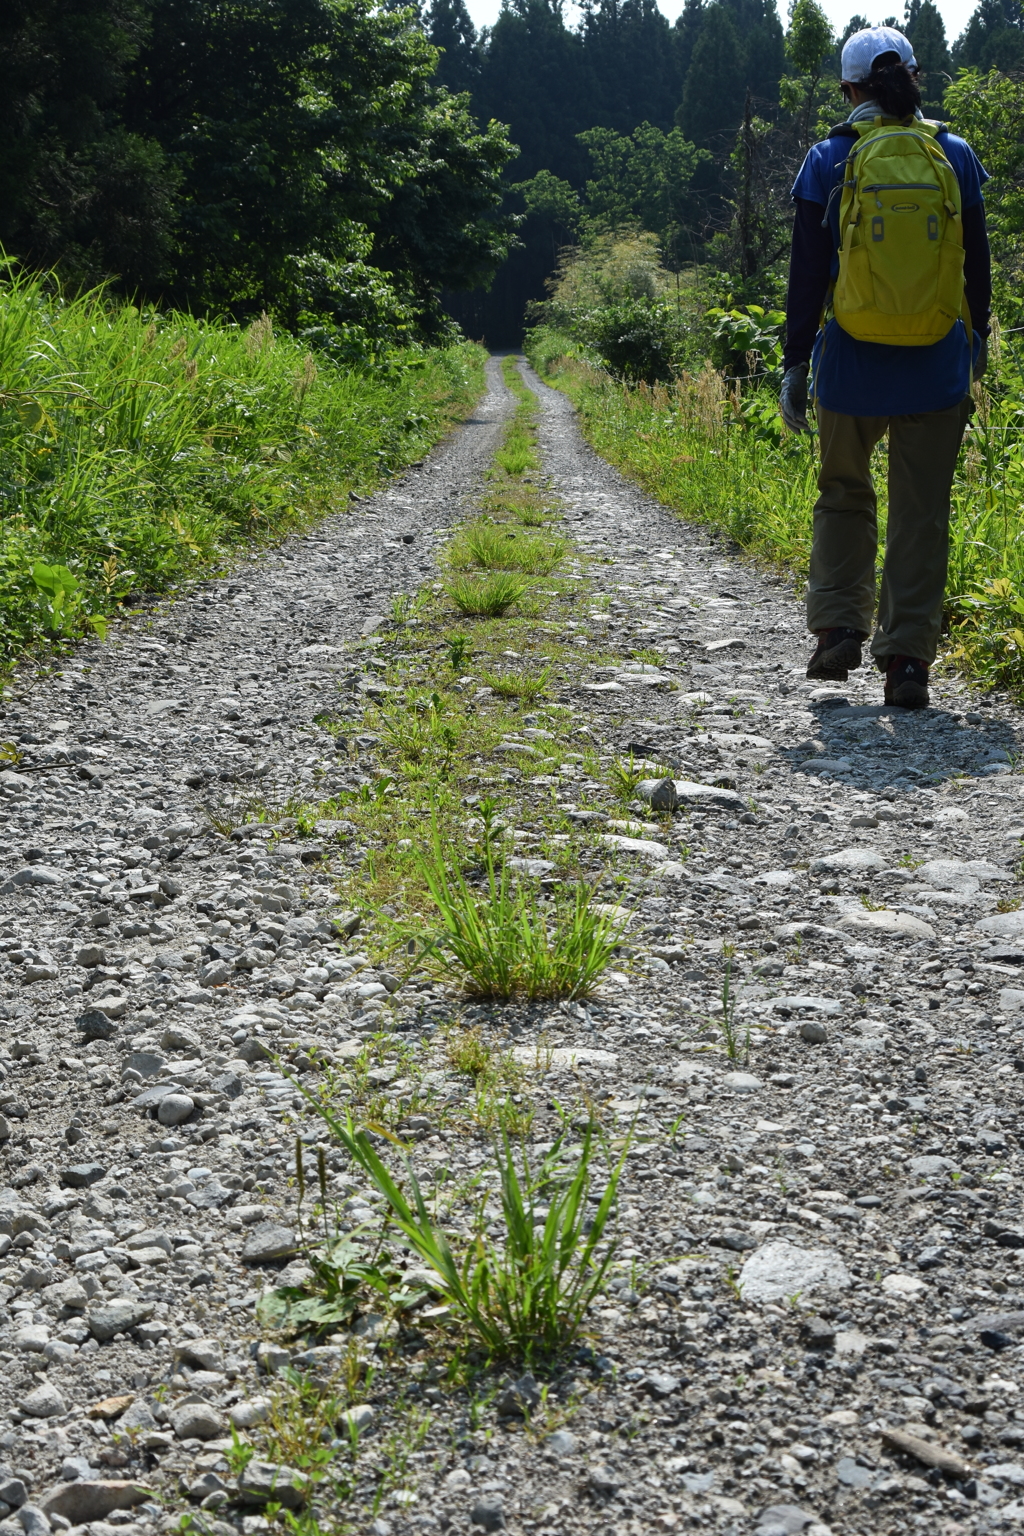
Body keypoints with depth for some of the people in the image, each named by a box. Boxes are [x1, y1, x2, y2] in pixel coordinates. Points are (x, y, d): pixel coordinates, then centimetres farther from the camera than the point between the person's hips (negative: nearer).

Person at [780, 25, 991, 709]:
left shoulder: (829, 160, -3)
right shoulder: (957, 155, 2)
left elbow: (807, 273, -5)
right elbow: (977, 263, 8)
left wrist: (795, 362, 0)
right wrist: (978, 337, 23)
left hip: (852, 362, -1)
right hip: (936, 368, 1)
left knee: (844, 494, 20)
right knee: (922, 512, 6)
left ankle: (839, 627, 12)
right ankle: (908, 660, 4)